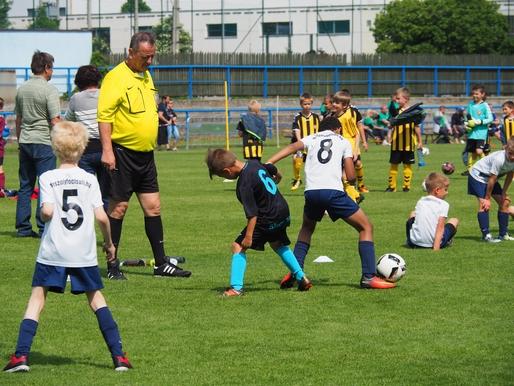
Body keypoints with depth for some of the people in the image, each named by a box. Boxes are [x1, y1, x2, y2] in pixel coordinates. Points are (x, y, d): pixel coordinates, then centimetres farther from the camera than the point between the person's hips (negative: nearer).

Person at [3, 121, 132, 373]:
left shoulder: (47, 178, -3)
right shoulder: (89, 179, 2)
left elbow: (47, 211, -15)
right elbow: (101, 216, -3)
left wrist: (42, 215, 8)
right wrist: (109, 243, 12)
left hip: (52, 254, -2)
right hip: (84, 254, 2)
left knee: (37, 299, 4)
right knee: (96, 298, 13)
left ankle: (21, 355, -8)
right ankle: (118, 356, 8)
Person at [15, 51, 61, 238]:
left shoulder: (22, 89, 10)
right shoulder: (49, 90, -11)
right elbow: (55, 121, -15)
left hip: (25, 143, 6)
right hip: (43, 142, -6)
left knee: (25, 187, 10)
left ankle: (23, 228, 11)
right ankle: (44, 228, -4)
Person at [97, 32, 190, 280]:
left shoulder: (146, 76, 15)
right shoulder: (116, 78, -12)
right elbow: (104, 115, -17)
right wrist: (107, 150, -23)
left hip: (145, 154, 8)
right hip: (123, 154, -8)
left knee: (153, 207, 8)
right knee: (118, 207, -1)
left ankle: (161, 264, 12)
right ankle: (112, 266, 6)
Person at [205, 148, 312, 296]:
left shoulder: (244, 185, -24)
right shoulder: (254, 163, 1)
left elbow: (252, 213, -25)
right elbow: (272, 169, 22)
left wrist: (248, 236, -22)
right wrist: (277, 176, 45)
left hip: (268, 220, -9)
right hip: (283, 211, 9)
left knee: (238, 247, -5)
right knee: (278, 245, 31)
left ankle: (236, 288, -9)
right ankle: (301, 278, 31)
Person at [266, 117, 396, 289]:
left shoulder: (311, 139, 23)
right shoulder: (343, 142, 18)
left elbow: (292, 147, 1)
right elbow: (351, 176, 9)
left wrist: (268, 163, -9)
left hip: (311, 192, 3)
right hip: (334, 191, -3)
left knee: (306, 229, 32)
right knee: (366, 227, 11)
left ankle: (294, 272, 16)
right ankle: (369, 277, 1)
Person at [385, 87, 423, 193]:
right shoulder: (396, 112, 4)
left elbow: (417, 127, 0)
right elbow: (393, 127, 9)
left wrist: (419, 142, 2)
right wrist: (390, 139, 0)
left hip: (408, 144, -3)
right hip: (396, 144, 3)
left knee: (407, 165, 5)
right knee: (393, 164, 6)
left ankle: (406, 186, 12)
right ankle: (391, 186, 12)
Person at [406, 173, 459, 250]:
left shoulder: (420, 202, 13)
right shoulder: (443, 205, -3)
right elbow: (440, 227, -12)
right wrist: (436, 247, -18)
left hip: (415, 241, 3)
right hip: (432, 243, -3)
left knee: (413, 214, 33)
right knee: (454, 221, 19)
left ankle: (410, 241, 32)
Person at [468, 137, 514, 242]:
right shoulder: (499, 159, -38)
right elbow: (492, 179, -29)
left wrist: (504, 193, -2)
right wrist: (487, 198, -20)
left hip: (490, 177, 8)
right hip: (478, 175, -8)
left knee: (504, 202, 8)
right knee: (484, 204, -21)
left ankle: (503, 234, 16)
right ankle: (486, 235, -21)